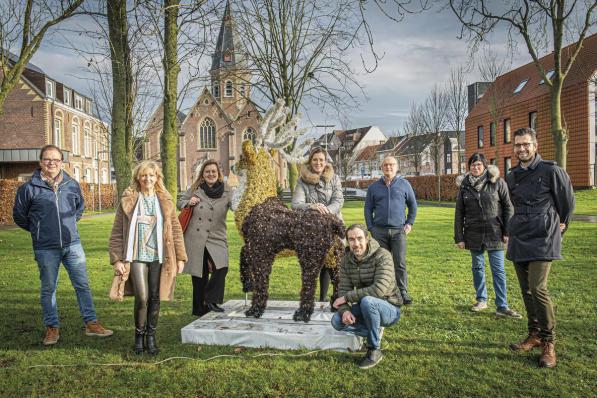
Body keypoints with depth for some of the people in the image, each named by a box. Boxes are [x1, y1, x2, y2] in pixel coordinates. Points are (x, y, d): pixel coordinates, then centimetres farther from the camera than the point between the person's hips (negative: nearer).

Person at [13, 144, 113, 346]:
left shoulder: (72, 184, 4)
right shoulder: (29, 188, -6)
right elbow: (19, 215, 8)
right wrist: (37, 230, 10)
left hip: (73, 245, 3)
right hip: (46, 249, -2)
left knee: (83, 285, 5)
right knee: (48, 288, 9)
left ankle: (91, 323, 15)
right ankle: (52, 328, 23)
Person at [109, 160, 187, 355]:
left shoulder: (165, 201, 7)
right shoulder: (128, 200, 2)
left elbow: (176, 230, 8)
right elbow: (117, 232, 2)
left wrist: (180, 257, 5)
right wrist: (116, 259, -3)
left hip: (159, 257, 2)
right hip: (136, 257, -2)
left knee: (155, 298, 6)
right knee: (142, 298, -9)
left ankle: (151, 337, 24)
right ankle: (139, 335, 15)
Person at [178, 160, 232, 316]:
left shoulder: (226, 192, 1)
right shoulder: (195, 189, 6)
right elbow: (180, 202, 18)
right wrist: (188, 202, -3)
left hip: (216, 238, -1)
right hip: (195, 238, 1)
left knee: (221, 268, -22)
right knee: (199, 274, 8)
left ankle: (211, 300, -4)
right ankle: (200, 308, 23)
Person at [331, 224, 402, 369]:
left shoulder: (382, 256, -22)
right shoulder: (347, 261, -4)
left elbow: (379, 289, -34)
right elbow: (344, 289, -5)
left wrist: (347, 297, -28)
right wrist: (344, 310, -27)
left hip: (389, 309, -6)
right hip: (366, 308, 6)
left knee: (367, 301, -37)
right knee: (337, 321, -16)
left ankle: (374, 350, -16)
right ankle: (375, 331, 6)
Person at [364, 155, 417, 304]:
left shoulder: (404, 184, 6)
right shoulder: (374, 187, 9)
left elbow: (413, 205, 13)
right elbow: (368, 209, 11)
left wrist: (409, 223, 6)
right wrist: (371, 228, 4)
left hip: (398, 230, -1)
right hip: (380, 231, 1)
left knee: (400, 263, -4)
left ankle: (403, 292, 5)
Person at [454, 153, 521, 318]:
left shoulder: (497, 182, -4)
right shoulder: (465, 186, 3)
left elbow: (508, 207, -1)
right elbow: (459, 213, 5)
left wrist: (507, 232, -6)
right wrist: (459, 237, 2)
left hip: (494, 234, -3)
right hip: (474, 234, 3)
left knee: (498, 270, -1)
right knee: (478, 267, 13)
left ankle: (502, 306, 5)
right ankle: (481, 299, 27)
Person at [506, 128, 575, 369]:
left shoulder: (551, 171, -7)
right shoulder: (512, 176, 11)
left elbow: (567, 201, 3)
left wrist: (560, 226, 12)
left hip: (542, 240, -6)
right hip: (519, 240, 6)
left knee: (538, 288, -15)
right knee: (526, 290, 11)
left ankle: (548, 342, 0)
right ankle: (535, 335, 24)